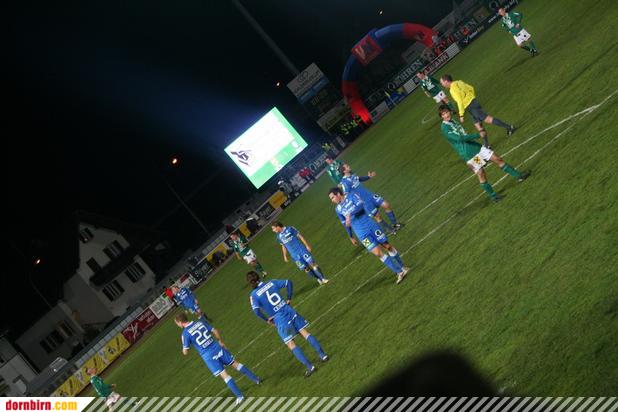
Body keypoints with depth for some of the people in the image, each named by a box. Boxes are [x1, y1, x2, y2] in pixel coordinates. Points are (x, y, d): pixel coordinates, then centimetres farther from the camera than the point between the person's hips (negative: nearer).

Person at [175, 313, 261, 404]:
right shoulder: (200, 322, 3)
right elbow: (215, 331, 9)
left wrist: (184, 348, 16)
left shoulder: (185, 334, -9)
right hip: (217, 348, 4)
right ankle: (256, 379, 24)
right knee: (235, 363, 17)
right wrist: (220, 342, 24)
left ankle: (239, 396, 2)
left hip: (208, 356, -4)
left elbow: (185, 352, -6)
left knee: (224, 375, 1)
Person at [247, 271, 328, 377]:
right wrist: (289, 299, 16)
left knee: (291, 344, 3)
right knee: (305, 333, 13)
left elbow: (256, 311, -18)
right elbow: (288, 282, 8)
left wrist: (266, 320, -2)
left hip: (280, 321, -4)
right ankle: (322, 355, 15)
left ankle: (309, 366, 0)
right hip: (290, 312, 4)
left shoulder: (254, 295, -6)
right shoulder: (272, 282, 4)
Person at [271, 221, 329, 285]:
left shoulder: (290, 229, -9)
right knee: (305, 268, 2)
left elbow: (300, 236, -5)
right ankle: (319, 279, 14)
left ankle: (323, 279, 1)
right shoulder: (279, 236, 5)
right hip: (295, 255, 3)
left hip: (301, 249, -3)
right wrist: (285, 256, 16)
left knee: (312, 263, -6)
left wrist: (307, 245, -7)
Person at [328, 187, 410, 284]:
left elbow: (360, 205, -23)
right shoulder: (338, 210, 7)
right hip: (362, 234, 2)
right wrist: (351, 237, 26)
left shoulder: (351, 196, -4)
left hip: (371, 225, -2)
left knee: (387, 246, 6)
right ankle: (399, 272, -3)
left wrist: (349, 214, -32)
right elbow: (345, 224, 19)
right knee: (377, 253, -10)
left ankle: (402, 267, 25)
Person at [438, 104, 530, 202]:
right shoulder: (445, 128, -16)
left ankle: (518, 175, 18)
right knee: (481, 174, -4)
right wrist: (478, 135, -23)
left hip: (476, 146, 8)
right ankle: (493, 195, 12)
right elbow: (460, 138, -24)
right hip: (468, 155, -7)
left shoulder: (454, 121, 10)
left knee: (498, 159, 6)